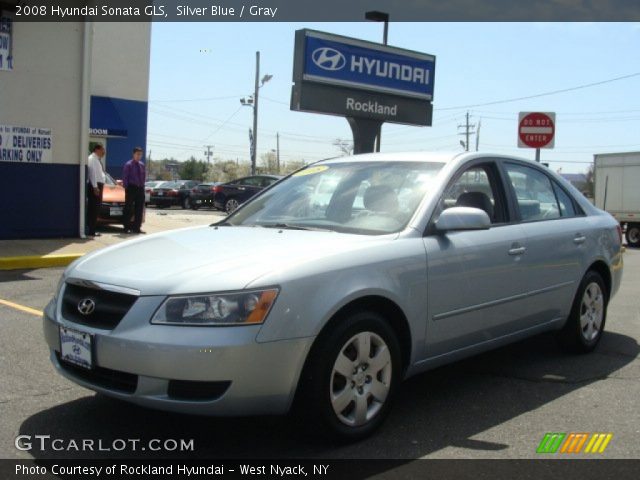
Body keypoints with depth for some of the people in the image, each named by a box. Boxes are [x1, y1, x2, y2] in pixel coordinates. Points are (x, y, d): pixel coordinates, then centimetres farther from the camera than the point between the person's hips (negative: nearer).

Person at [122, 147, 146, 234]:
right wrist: (126, 188, -13)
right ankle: (127, 228, 4)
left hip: (140, 188, 6)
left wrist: (142, 186, 10)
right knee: (129, 209, -2)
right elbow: (125, 178, -7)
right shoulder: (128, 165, -5)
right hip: (131, 188, -6)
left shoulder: (142, 165, 12)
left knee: (139, 209, 7)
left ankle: (136, 228, 15)